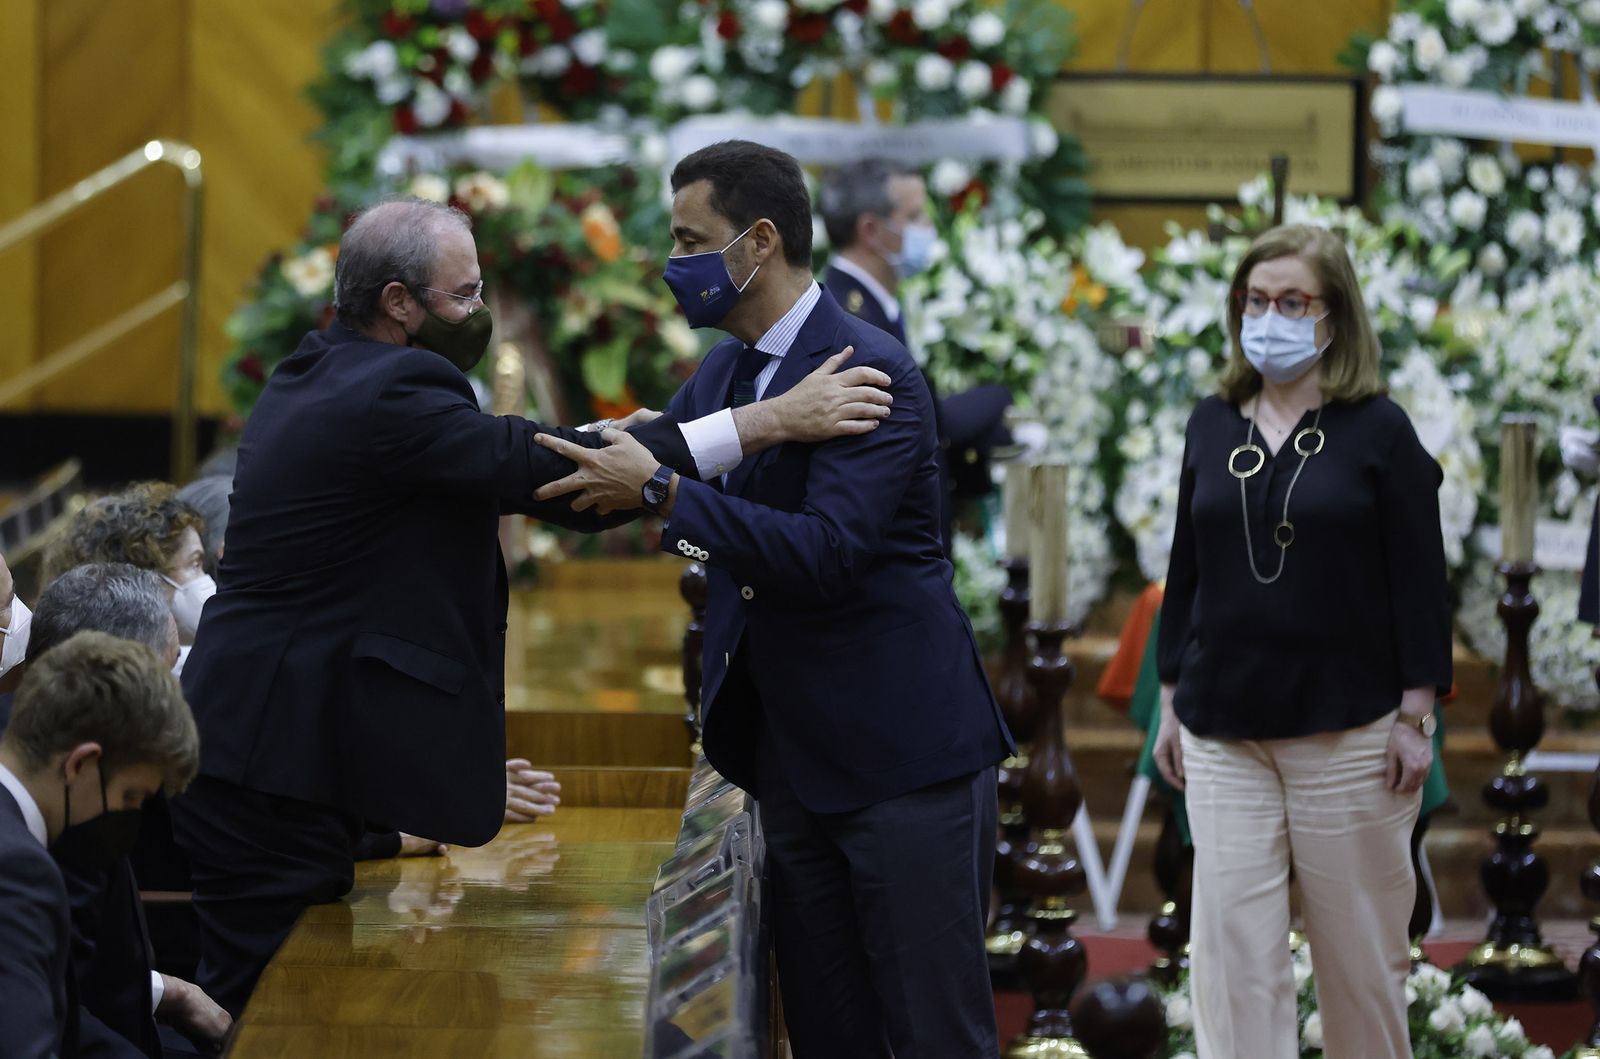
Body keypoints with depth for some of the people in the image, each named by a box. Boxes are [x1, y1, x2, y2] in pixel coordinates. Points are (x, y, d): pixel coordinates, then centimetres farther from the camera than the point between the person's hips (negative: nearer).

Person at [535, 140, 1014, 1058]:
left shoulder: (872, 371, -17)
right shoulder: (724, 373, 10)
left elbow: (828, 550, -27)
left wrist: (661, 491, -28)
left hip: (903, 750, -8)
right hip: (794, 753, 8)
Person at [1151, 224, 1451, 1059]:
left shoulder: (1378, 430, -3)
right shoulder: (1213, 425, 8)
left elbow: (1418, 581, -4)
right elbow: (1186, 573, 13)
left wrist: (1415, 717, -8)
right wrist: (1172, 701, 12)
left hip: (1349, 731, -3)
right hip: (1224, 731, 3)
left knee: (1359, 950, 5)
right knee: (1232, 949, -3)